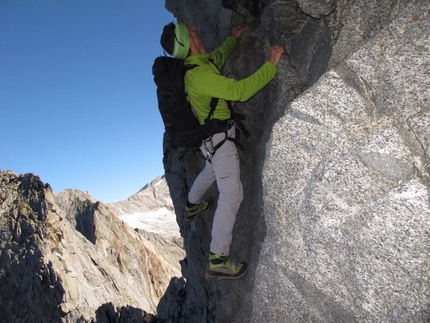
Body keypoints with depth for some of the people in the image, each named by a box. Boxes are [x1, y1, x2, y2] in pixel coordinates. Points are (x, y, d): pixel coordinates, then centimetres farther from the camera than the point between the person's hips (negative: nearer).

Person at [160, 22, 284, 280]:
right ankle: (218, 260, -8)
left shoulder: (196, 64, 3)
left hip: (209, 136, 10)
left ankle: (192, 206, 58)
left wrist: (233, 39, 39)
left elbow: (218, 57, 27)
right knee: (232, 195, -11)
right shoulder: (200, 74, -28)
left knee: (212, 170, 36)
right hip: (218, 137, -10)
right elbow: (241, 91, -35)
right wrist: (271, 65, -29)